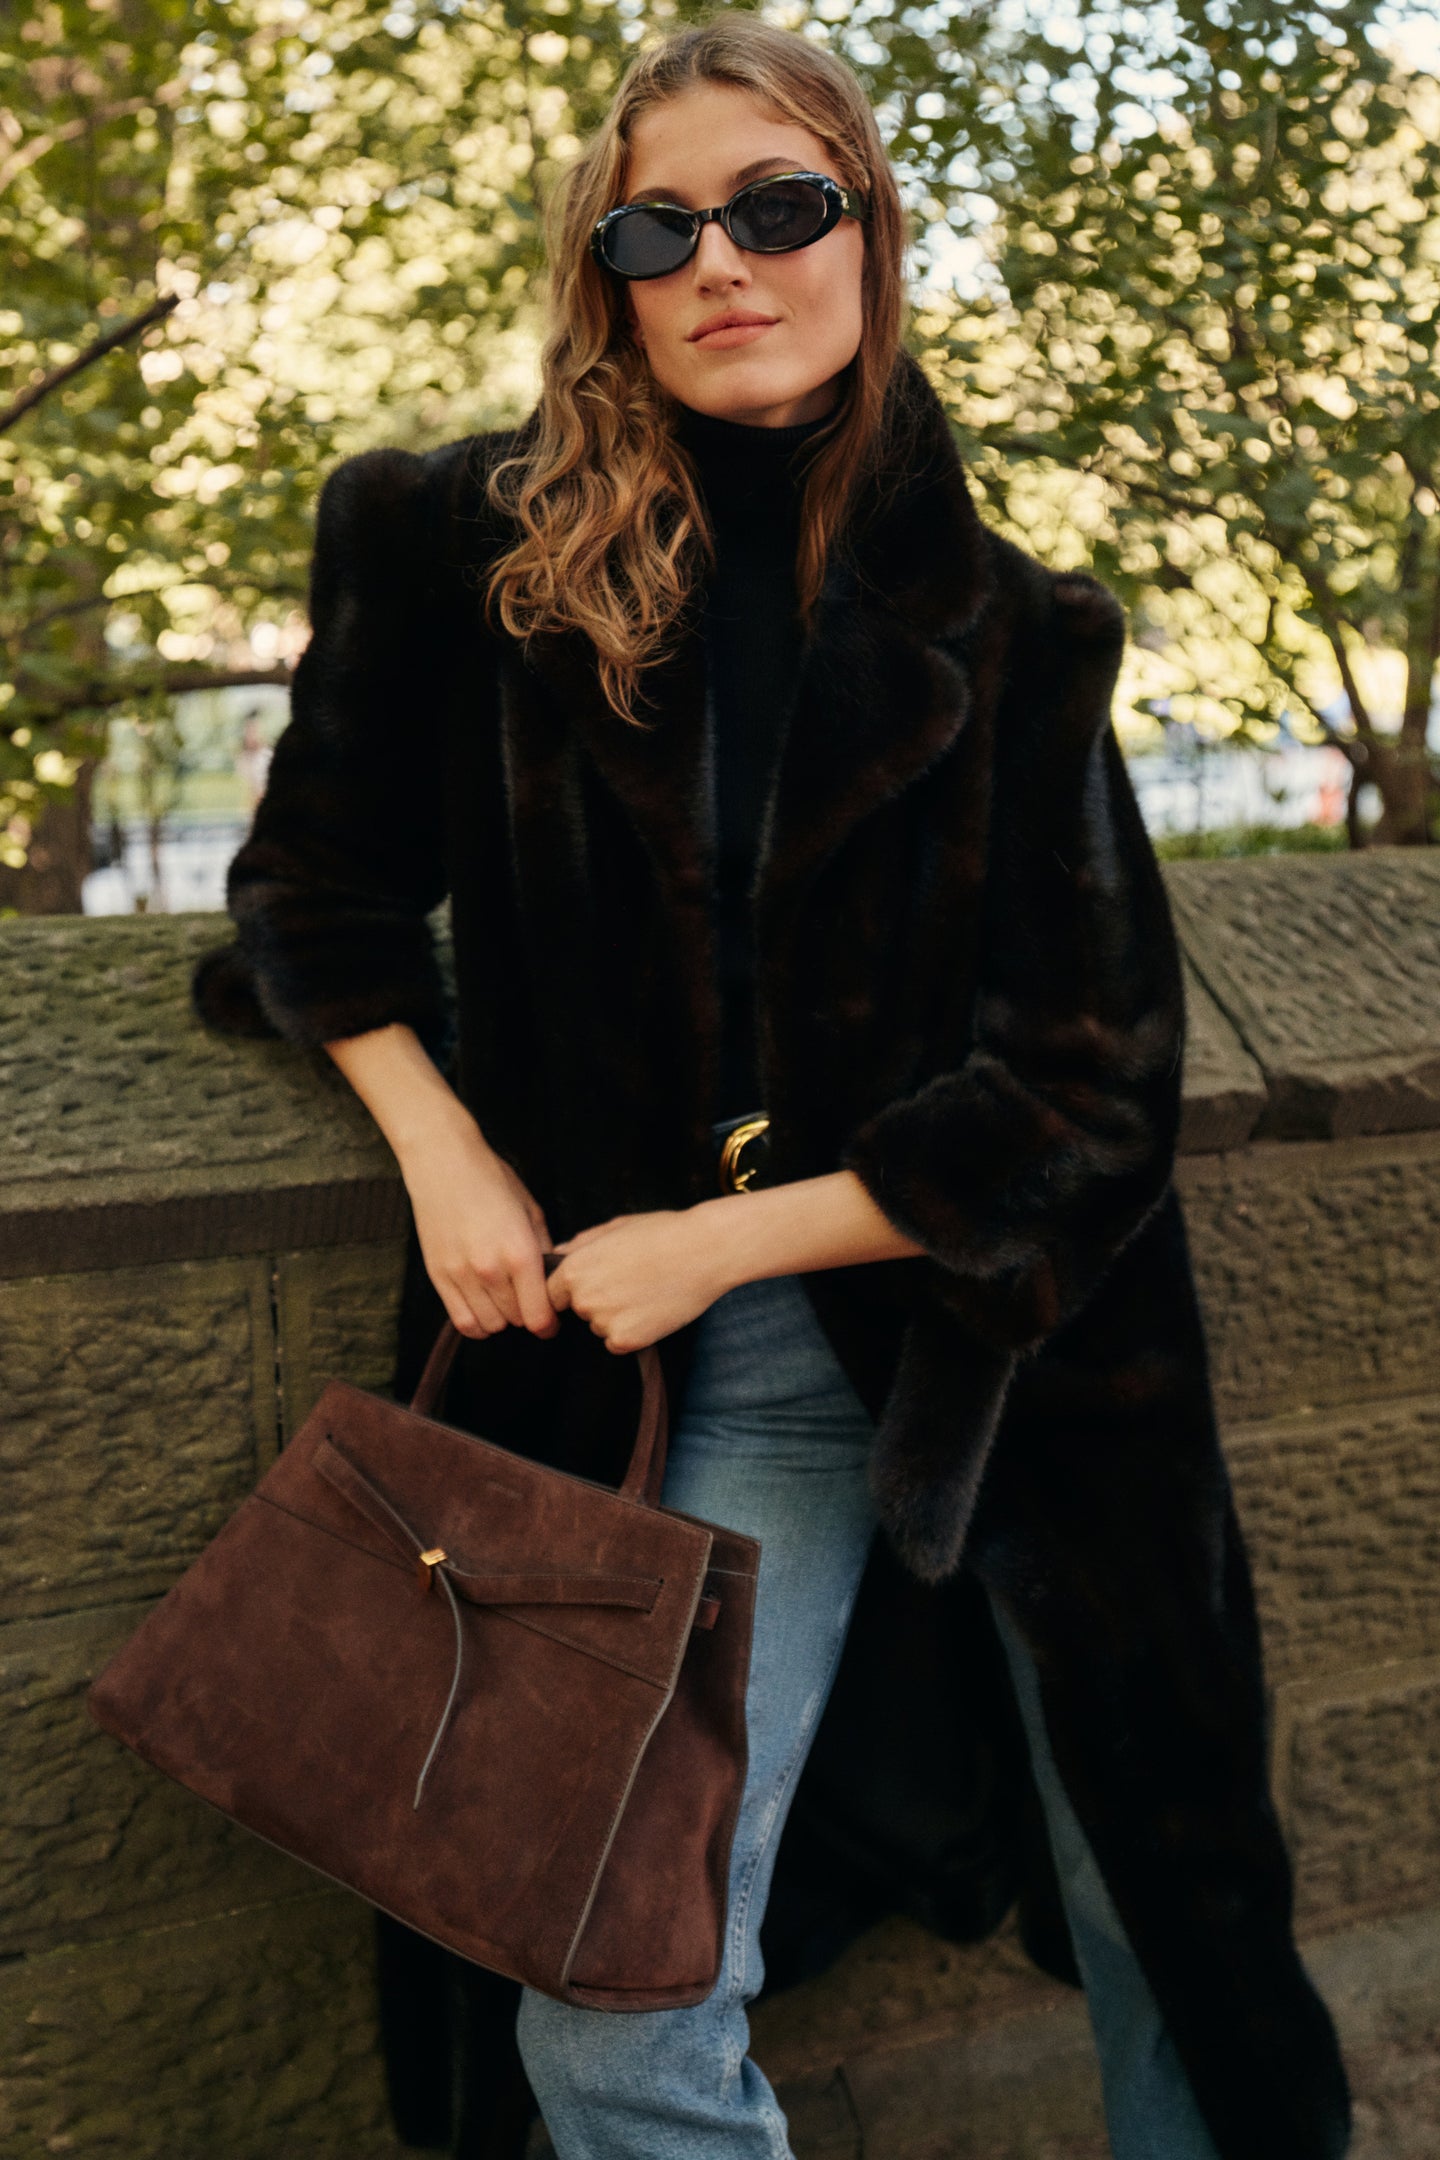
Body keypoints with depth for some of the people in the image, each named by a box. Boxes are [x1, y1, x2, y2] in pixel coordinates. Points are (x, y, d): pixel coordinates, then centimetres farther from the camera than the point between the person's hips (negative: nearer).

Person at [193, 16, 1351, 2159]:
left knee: (1176, 1904, 13)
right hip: (731, 1383, 0)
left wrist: (718, 1242, -12)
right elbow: (318, 876, 11)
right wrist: (443, 1148, -4)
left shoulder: (1000, 629, -2)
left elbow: (1093, 1088, -6)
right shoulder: (485, 556, -2)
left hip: (1018, 1322, 1)